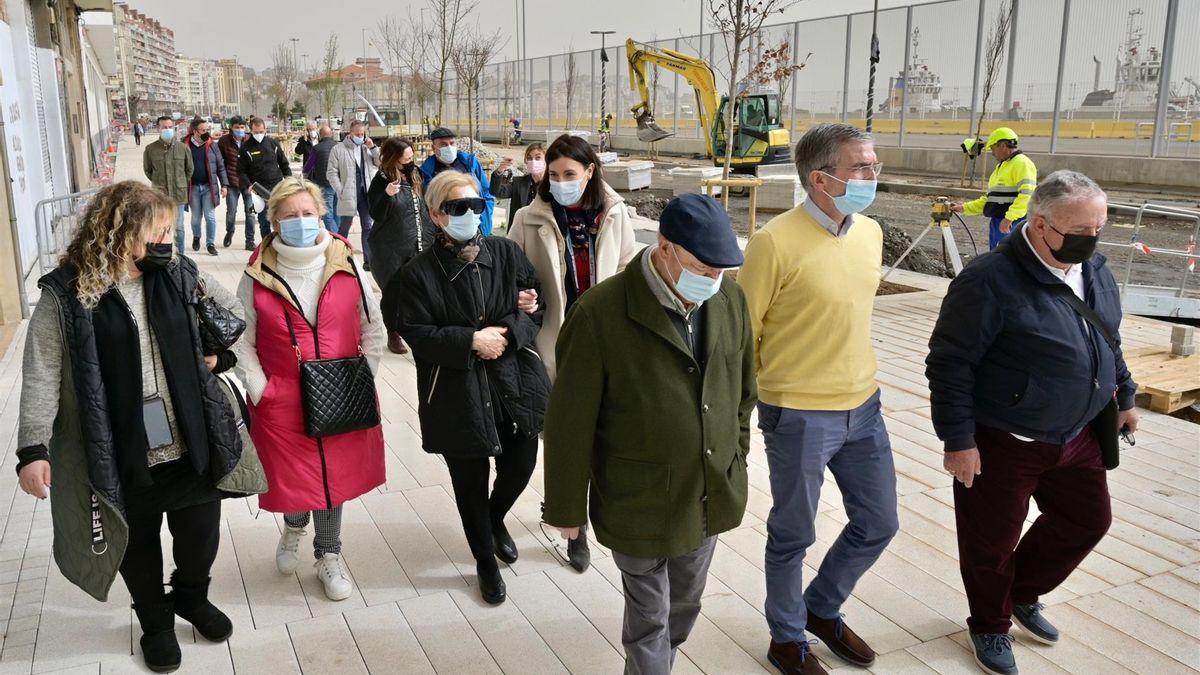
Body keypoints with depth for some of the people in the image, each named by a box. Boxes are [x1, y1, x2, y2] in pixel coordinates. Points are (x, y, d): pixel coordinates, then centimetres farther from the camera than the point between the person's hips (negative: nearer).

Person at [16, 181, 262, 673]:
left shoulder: (179, 276, -1)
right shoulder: (67, 295, -12)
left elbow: (237, 314, 13)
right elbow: (41, 378, -13)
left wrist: (222, 354, -3)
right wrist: (33, 449, -18)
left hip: (193, 447, 3)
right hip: (123, 460, -3)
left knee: (202, 534, 18)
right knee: (139, 546, 17)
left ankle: (192, 596, 49)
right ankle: (155, 621, 44)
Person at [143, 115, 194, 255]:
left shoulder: (183, 148, -1)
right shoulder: (150, 149, -3)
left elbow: (190, 169, 12)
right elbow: (147, 170, 11)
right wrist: (158, 183, 9)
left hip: (179, 194, 1)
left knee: (178, 227, 7)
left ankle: (180, 255, 18)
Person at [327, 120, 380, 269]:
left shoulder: (368, 148, 9)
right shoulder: (338, 149, -1)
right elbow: (332, 173, -3)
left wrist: (373, 148, -6)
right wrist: (341, 192, -9)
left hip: (366, 194, 3)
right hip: (348, 195, -3)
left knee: (368, 228, 2)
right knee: (344, 227, 7)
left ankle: (368, 261, 6)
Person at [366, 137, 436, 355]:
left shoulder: (413, 176, 7)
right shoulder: (381, 181, -7)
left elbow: (424, 209, 15)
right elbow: (376, 215, -12)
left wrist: (433, 236, 12)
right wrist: (387, 195, -29)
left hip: (419, 246, 4)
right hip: (391, 250, -4)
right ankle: (393, 336, 23)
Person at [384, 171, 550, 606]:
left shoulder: (506, 253, 0)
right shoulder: (420, 272, -9)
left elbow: (537, 304, 3)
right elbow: (415, 333, -10)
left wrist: (509, 332, -15)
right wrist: (472, 341, -19)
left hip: (514, 380, 3)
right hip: (457, 394, -3)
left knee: (521, 465, 13)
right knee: (471, 481, 10)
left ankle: (495, 519, 49)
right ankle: (486, 562, 35)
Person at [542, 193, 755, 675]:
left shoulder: (730, 300, -5)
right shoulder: (600, 314, -22)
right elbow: (571, 424, -14)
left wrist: (736, 462, 15)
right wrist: (567, 508, -7)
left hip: (711, 496, 6)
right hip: (640, 505, -5)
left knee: (686, 606, 24)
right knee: (649, 619, 12)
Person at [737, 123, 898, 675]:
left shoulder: (870, 233, 3)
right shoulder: (775, 242, -20)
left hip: (862, 407, 7)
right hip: (799, 416, -7)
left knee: (878, 524, 18)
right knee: (794, 536, 11)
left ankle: (821, 608, 43)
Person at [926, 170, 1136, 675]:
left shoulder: (1095, 270, 3)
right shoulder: (992, 280, -23)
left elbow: (1109, 343, 20)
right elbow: (949, 365, -21)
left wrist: (1124, 396, 22)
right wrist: (958, 439, -21)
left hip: (1077, 437, 8)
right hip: (1003, 444, -7)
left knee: (1088, 520, 19)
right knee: (992, 543, 9)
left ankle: (1022, 593, 43)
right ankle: (990, 626, 36)